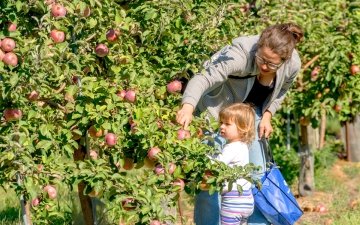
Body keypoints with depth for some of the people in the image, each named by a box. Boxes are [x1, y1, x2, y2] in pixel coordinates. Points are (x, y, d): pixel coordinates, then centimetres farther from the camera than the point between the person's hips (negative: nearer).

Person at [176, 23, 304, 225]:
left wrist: (267, 115, -8)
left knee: (257, 173, 6)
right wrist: (188, 106, -62)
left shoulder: (293, 64, -20)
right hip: (216, 106, -5)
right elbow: (204, 78, -47)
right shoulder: (241, 54, -38)